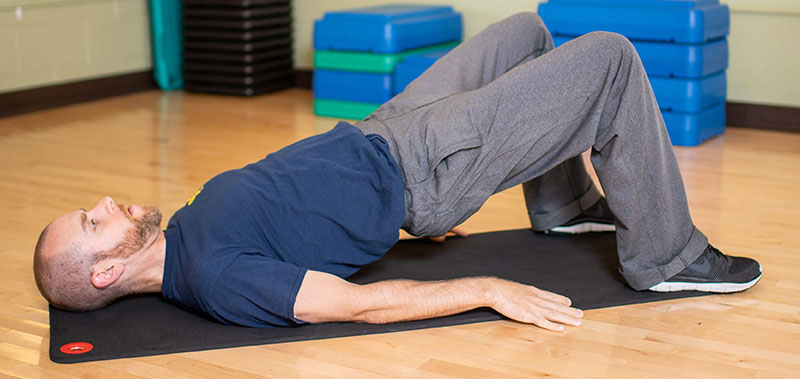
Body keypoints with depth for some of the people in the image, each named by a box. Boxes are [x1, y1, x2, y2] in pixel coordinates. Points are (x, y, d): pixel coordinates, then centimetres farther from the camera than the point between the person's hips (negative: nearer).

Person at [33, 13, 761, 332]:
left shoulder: (184, 232, 4)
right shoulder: (216, 277, -26)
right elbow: (359, 304, -28)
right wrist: (489, 289, -27)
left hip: (378, 137, 9)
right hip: (424, 167, -9)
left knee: (529, 31, 22)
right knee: (610, 59, -9)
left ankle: (563, 205, 33)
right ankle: (665, 257, 7)